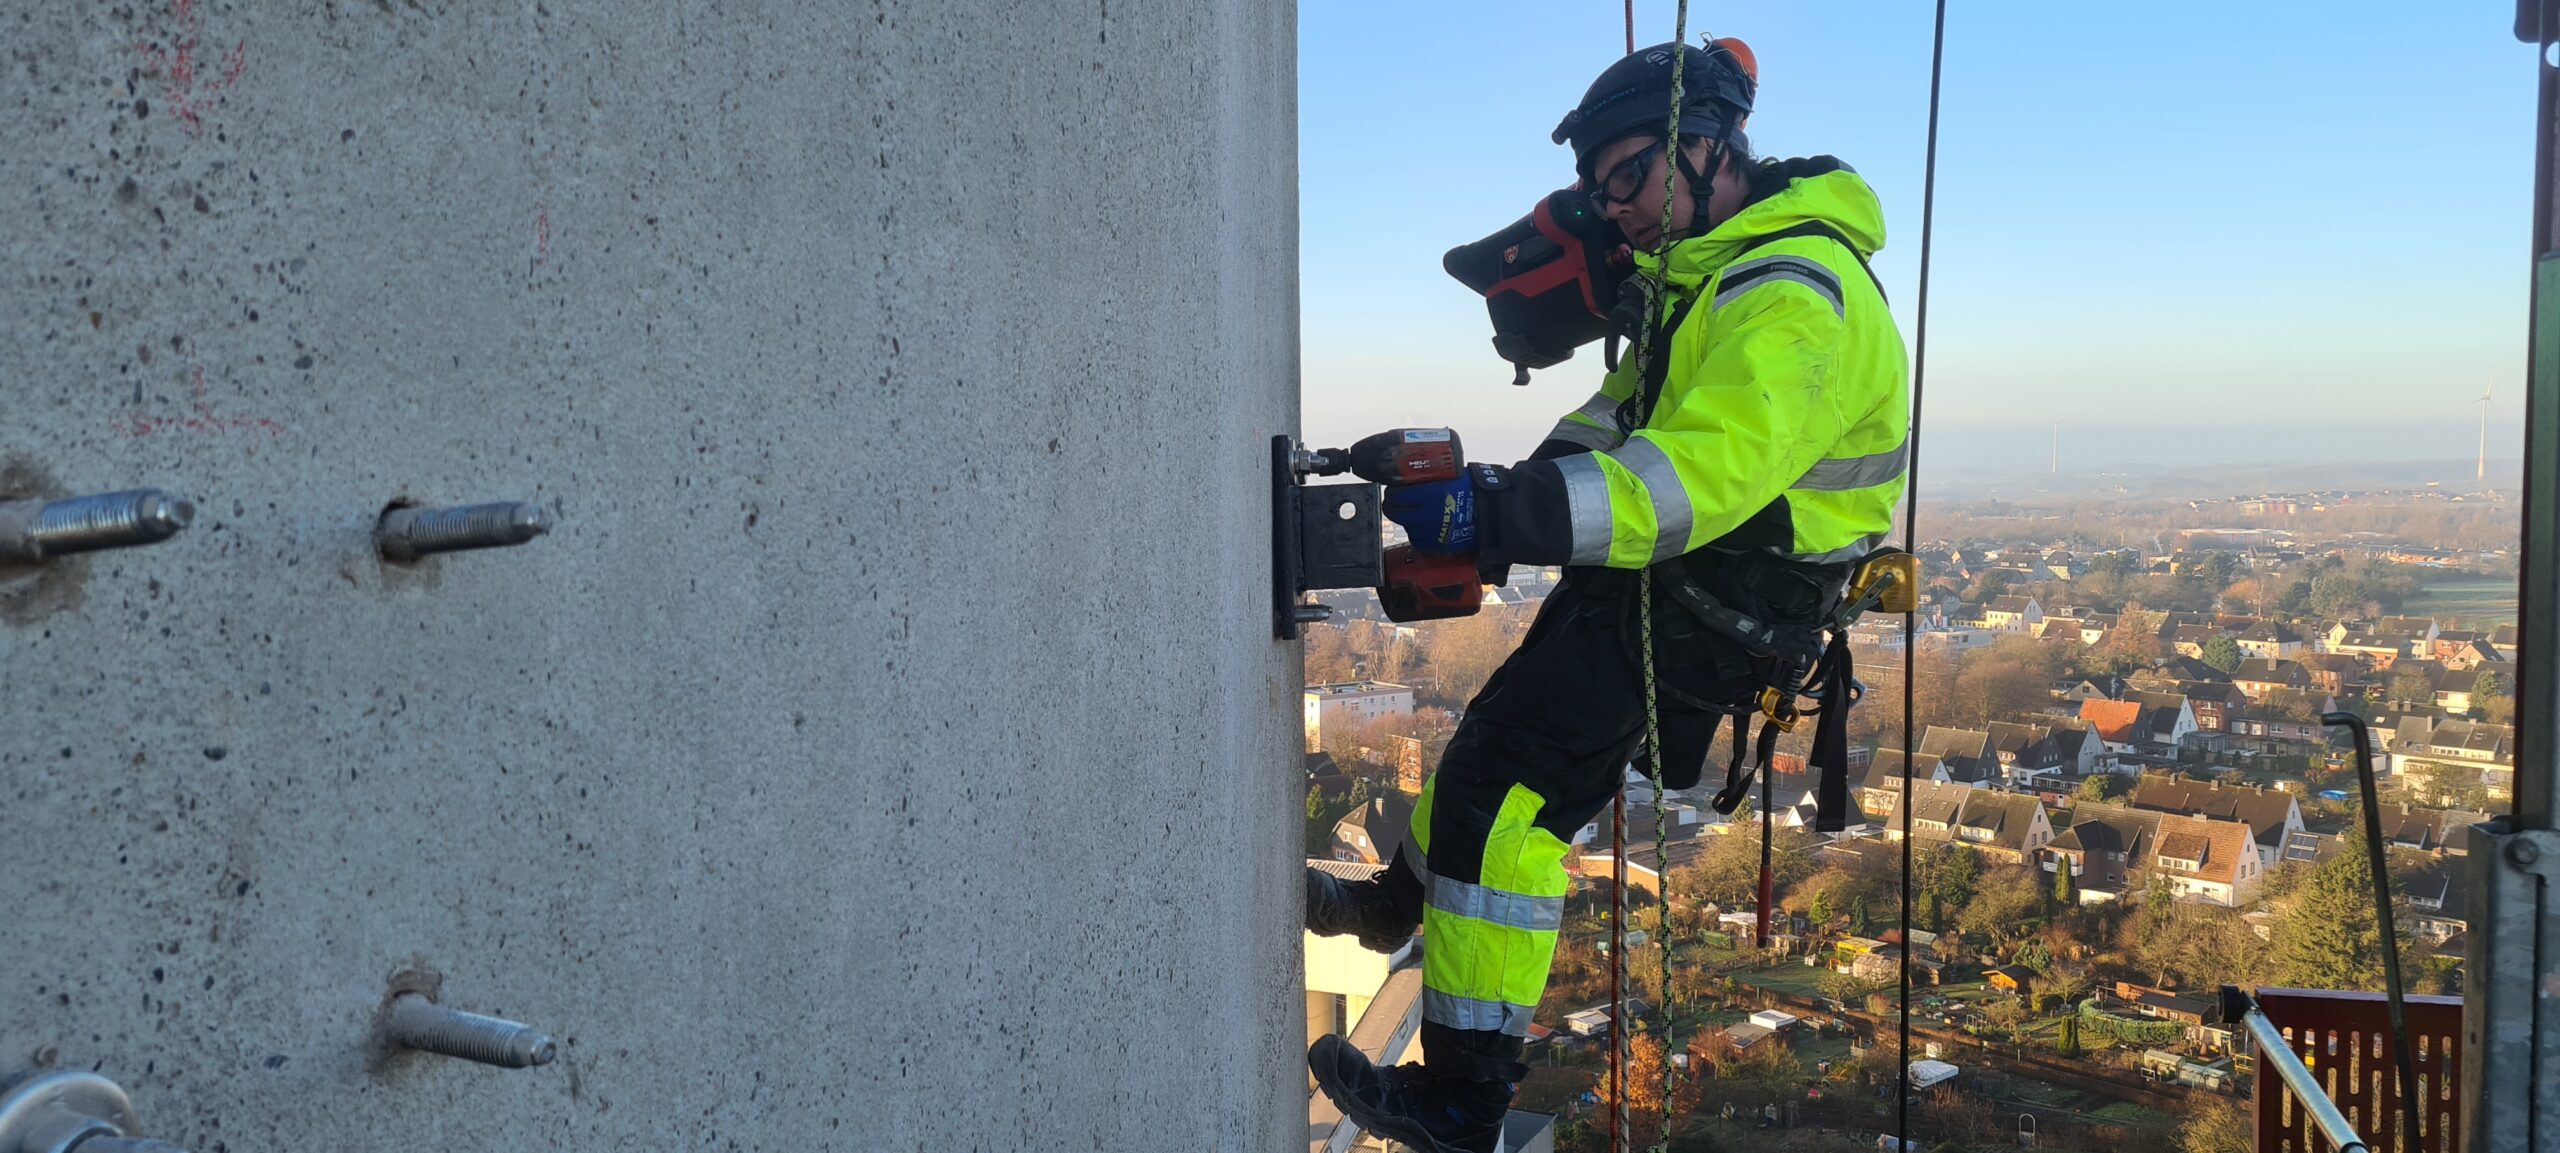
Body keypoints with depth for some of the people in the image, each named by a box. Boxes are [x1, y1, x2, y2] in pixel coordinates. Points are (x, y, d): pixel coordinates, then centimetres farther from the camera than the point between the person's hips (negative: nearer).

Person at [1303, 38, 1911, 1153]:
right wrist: (1523, 486, -5)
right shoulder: (1709, 263, 9)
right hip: (1670, 569, 10)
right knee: (1505, 725, 24)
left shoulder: (1792, 302, -27)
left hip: (1711, 609, -10)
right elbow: (1633, 402, 13)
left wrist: (1499, 513, -45)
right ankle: (1404, 902, 49)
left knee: (1501, 786, -13)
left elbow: (1695, 480, -39)